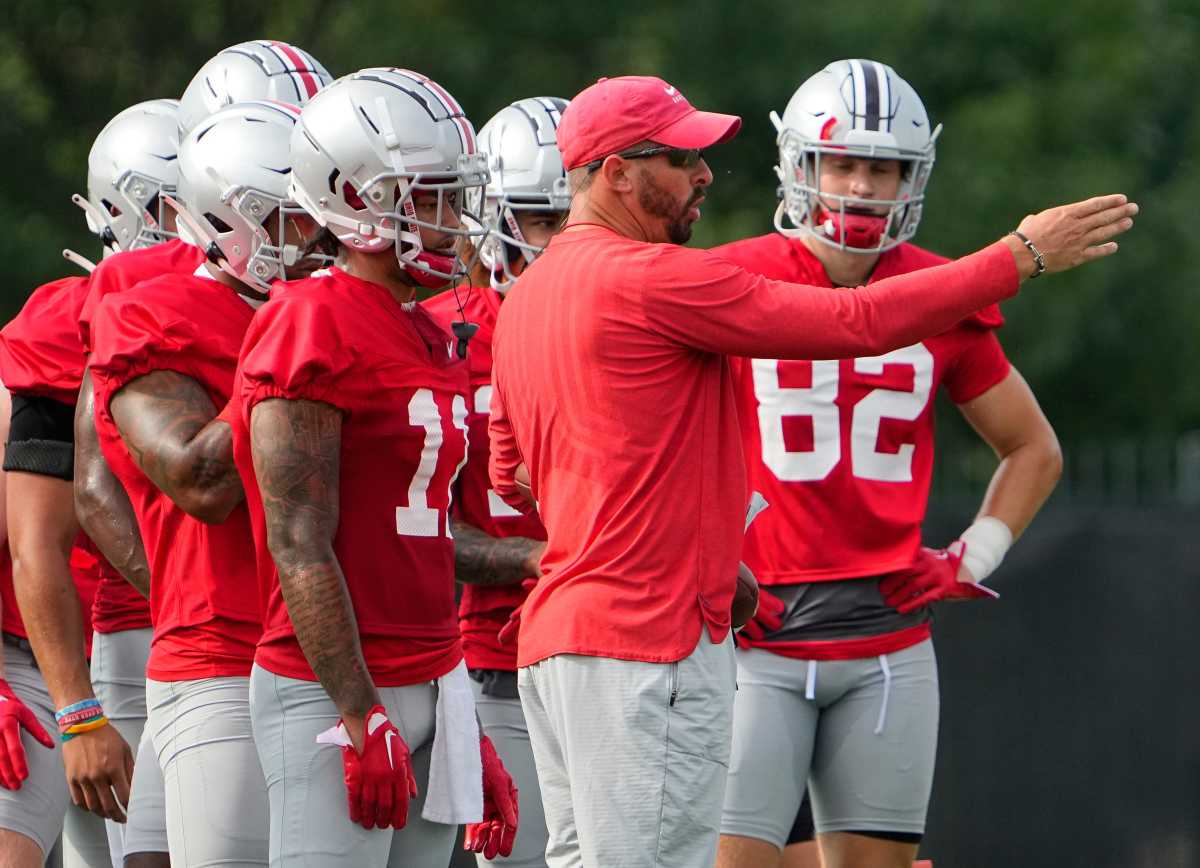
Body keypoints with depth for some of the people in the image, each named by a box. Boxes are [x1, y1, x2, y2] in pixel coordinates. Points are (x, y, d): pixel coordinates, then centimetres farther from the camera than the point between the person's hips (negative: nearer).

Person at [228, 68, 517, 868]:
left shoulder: (433, 344, 15)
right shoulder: (312, 329, -12)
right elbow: (301, 549, -16)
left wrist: (466, 732, 20)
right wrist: (363, 719, -19)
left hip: (431, 688, 9)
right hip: (334, 694, -9)